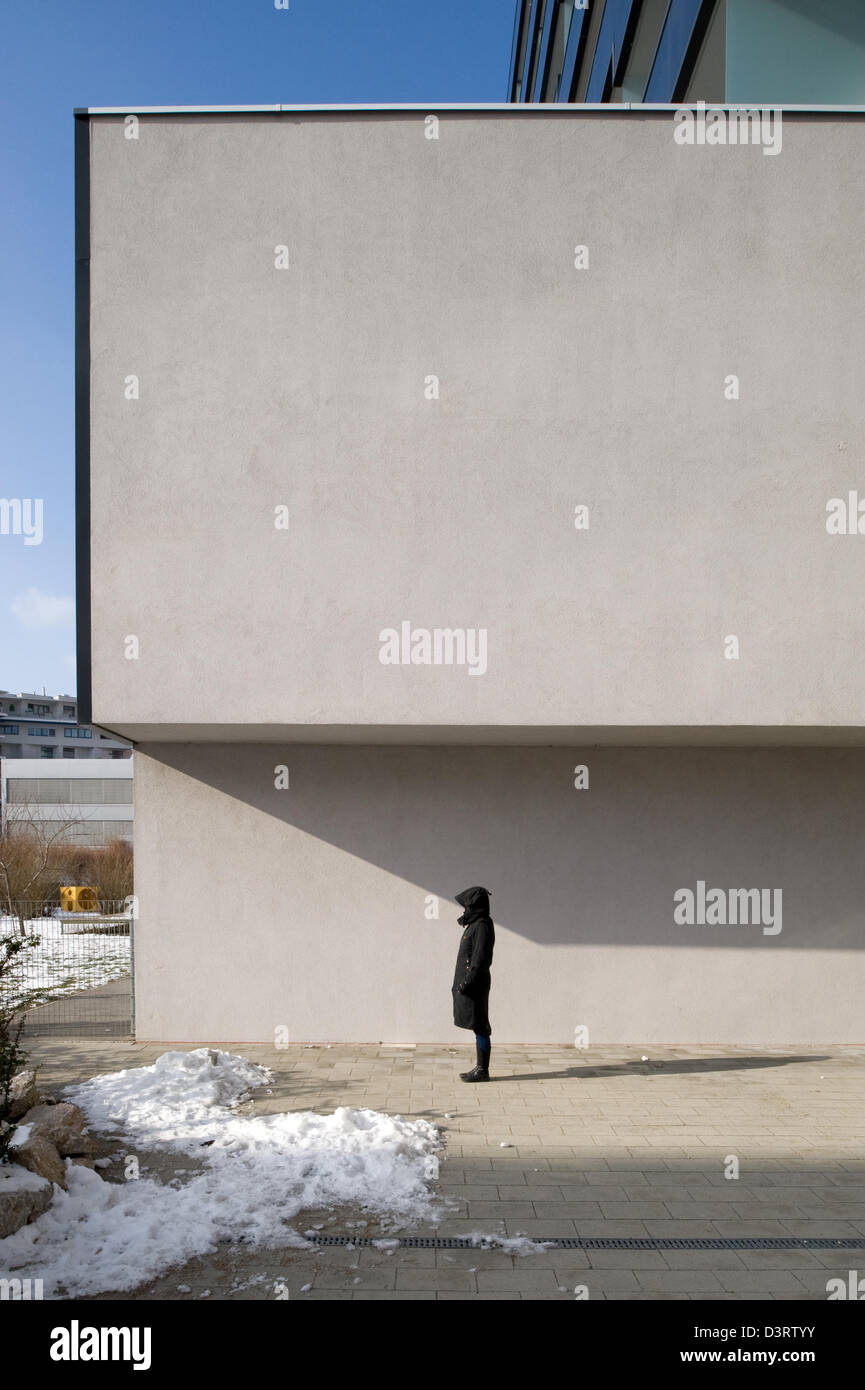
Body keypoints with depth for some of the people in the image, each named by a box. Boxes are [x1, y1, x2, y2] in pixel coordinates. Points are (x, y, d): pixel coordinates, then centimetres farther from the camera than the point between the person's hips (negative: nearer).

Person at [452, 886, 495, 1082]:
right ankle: (480, 1067, 19)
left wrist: (466, 983, -20)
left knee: (479, 1027, -3)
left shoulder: (482, 926, -16)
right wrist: (461, 984, 18)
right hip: (469, 983, 10)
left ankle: (482, 1070, 3)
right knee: (478, 1027, 13)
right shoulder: (474, 924, 13)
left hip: (474, 984, -10)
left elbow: (480, 959, -21)